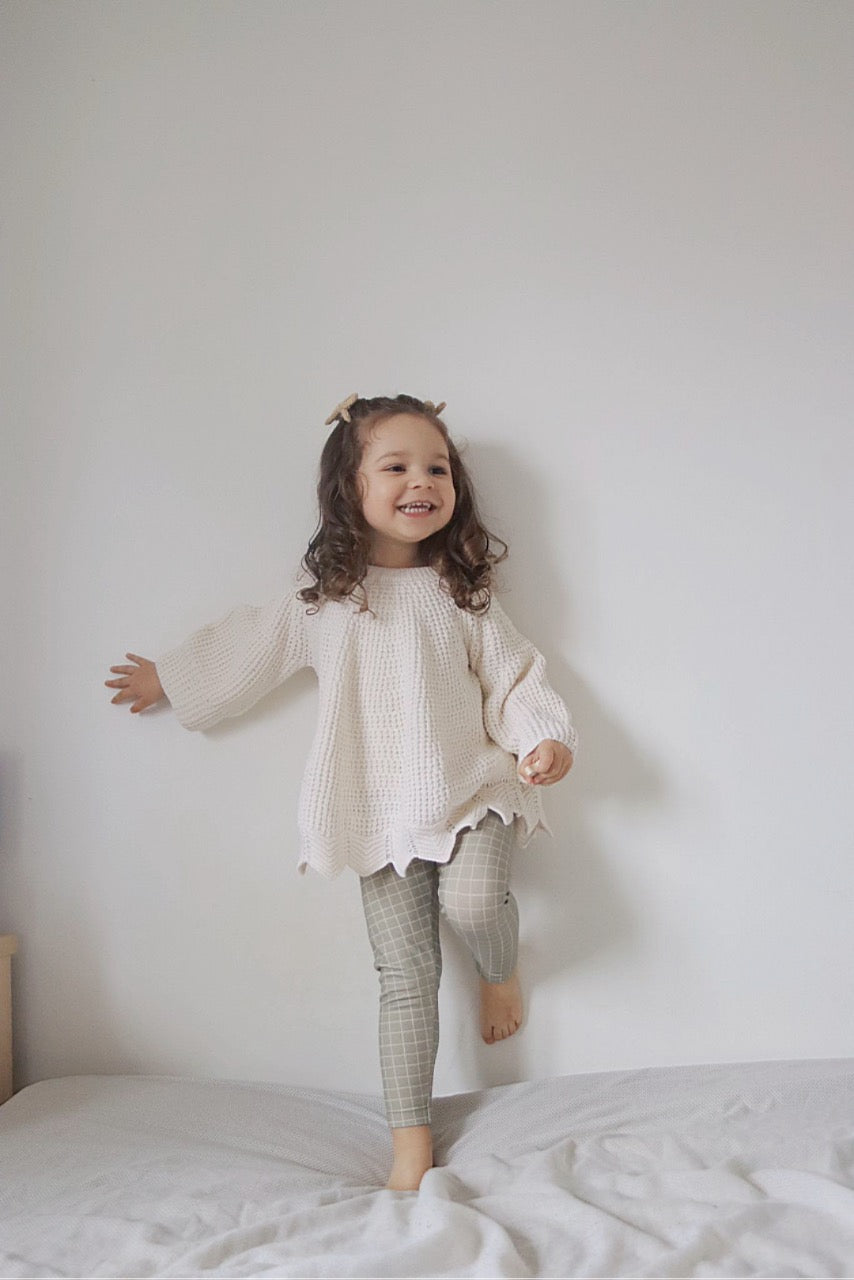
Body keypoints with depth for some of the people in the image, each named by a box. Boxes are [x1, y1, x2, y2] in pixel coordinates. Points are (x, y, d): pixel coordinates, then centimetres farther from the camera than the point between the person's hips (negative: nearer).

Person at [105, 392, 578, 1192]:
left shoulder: (461, 590, 3)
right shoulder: (321, 598, 5)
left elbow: (512, 676, 3)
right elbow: (244, 647, 19)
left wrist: (545, 736, -14)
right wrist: (169, 678, 29)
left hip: (471, 793, -1)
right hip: (382, 813, 1)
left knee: (473, 903, -29)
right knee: (405, 973, 1)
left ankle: (501, 970, 8)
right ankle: (411, 1143, 11)